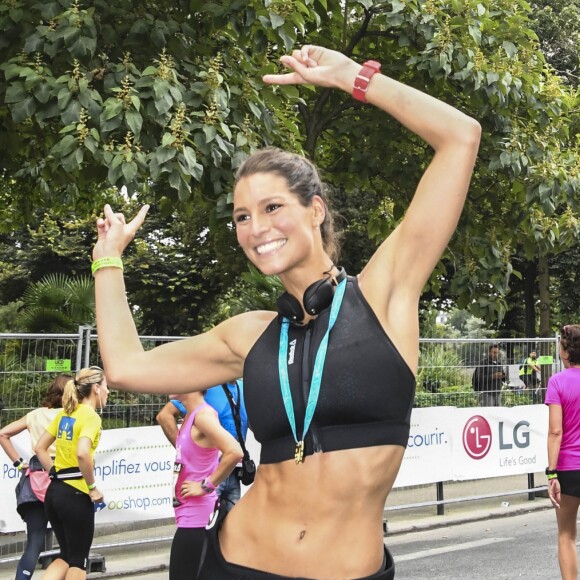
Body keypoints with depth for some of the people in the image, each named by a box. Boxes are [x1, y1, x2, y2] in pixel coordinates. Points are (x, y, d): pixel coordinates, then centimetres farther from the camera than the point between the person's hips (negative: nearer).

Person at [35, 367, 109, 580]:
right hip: (75, 493, -8)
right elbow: (82, 453, -28)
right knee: (78, 559, 5)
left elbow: (40, 447, 16)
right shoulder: (91, 416, -12)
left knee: (66, 556, 18)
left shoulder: (65, 413, 12)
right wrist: (93, 488, -18)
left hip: (55, 491, 8)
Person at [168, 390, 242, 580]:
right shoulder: (190, 416, 10)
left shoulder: (203, 415, -17)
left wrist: (206, 486, -20)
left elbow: (234, 452, -30)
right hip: (191, 515, 9)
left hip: (197, 517, -9)